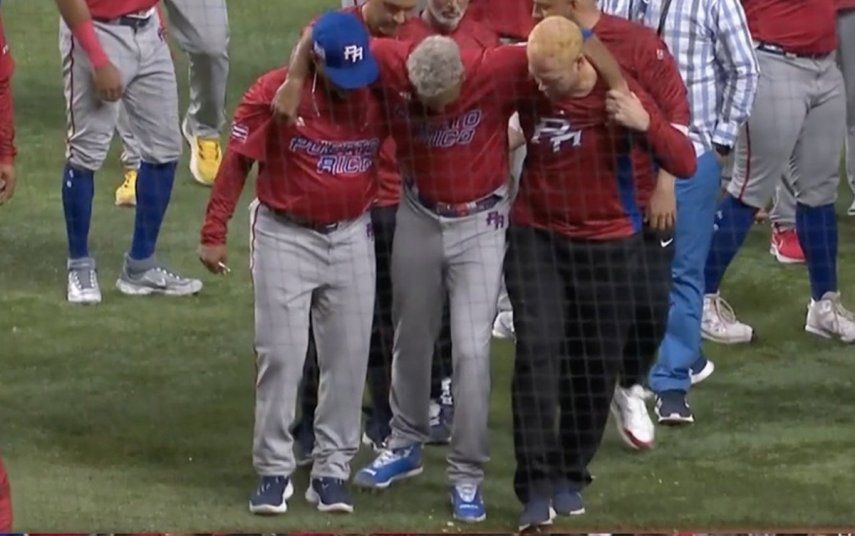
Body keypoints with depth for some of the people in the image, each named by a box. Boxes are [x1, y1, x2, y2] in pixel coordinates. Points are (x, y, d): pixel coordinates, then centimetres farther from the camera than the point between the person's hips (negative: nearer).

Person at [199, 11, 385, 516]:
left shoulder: (376, 95, -5)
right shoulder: (275, 93, -14)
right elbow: (237, 162, -7)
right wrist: (214, 234, -6)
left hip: (352, 238, 3)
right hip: (285, 237, -3)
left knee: (349, 355, 4)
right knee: (281, 355, -3)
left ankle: (333, 470, 13)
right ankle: (274, 471, 5)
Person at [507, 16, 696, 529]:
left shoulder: (618, 95, -16)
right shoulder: (527, 89, -11)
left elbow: (685, 164, -19)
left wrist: (644, 124, -35)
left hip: (605, 245, 0)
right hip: (537, 237, 0)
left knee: (594, 366, 7)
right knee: (538, 347, -16)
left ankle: (570, 476, 27)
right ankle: (536, 483, -17)